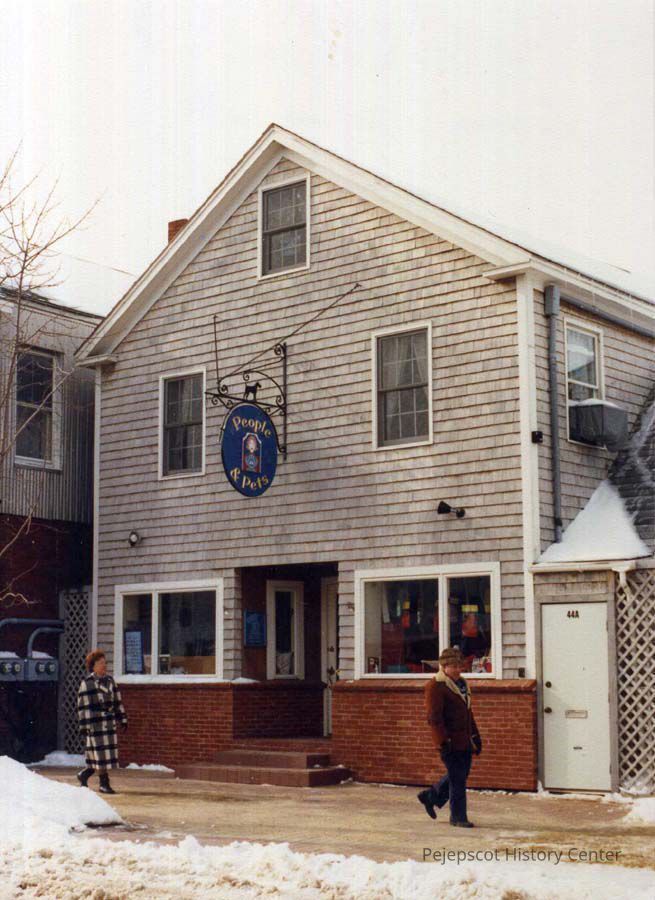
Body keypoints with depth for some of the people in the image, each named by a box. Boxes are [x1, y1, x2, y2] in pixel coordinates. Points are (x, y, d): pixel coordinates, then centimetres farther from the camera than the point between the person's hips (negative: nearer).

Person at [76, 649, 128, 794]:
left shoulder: (110, 680, 13)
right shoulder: (87, 683, -6)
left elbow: (117, 701, 16)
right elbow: (82, 705, -7)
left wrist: (122, 720, 13)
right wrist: (83, 725, -11)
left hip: (110, 722, 7)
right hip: (95, 723, -7)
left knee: (109, 752, 8)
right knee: (100, 752, -4)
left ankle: (84, 775, 25)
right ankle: (104, 783, 5)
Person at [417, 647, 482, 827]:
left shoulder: (461, 684, 16)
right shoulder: (435, 686, -12)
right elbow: (434, 718, -16)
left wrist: (475, 736, 20)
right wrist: (443, 741, -20)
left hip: (464, 741, 9)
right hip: (450, 742, -9)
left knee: (460, 775, 16)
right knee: (457, 779, -3)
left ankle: (430, 797, 32)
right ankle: (458, 817, 9)